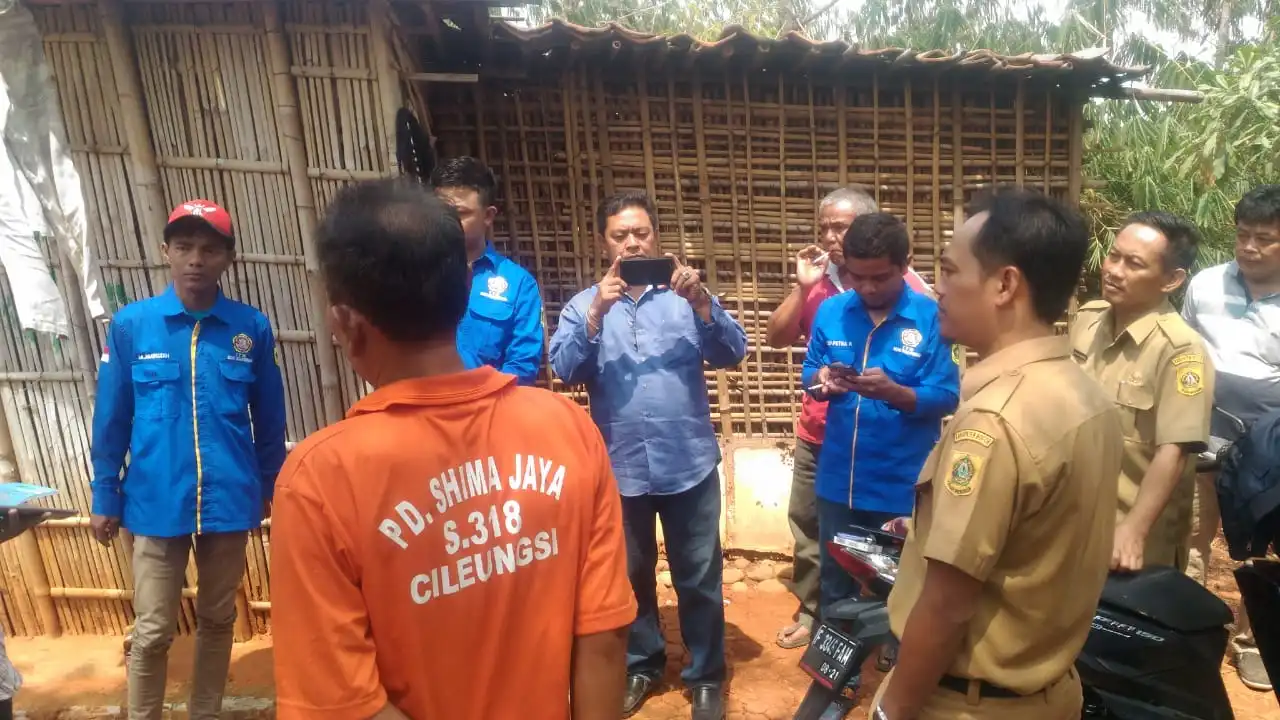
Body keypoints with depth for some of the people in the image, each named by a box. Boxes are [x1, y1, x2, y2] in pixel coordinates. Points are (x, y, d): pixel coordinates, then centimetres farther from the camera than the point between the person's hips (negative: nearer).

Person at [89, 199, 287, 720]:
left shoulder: (252, 327, -5)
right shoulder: (130, 324, -7)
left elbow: (269, 418, 3)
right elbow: (111, 419, 1)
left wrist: (268, 488, 10)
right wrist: (104, 499, 4)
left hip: (230, 501, 1)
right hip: (156, 503, -1)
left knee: (217, 620, 18)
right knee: (152, 631, 9)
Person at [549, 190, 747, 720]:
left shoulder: (685, 296, 2)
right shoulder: (584, 304, 2)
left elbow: (732, 353, -9)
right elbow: (565, 371, -11)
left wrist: (701, 301, -24)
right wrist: (598, 313, -23)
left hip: (690, 463, 0)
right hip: (621, 468, 1)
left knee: (699, 577, 11)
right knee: (631, 575, 18)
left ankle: (706, 675, 31)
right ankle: (641, 664, 39)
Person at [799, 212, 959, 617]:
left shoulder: (932, 317, -11)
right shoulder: (830, 311, 0)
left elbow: (946, 398, -12)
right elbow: (808, 374, 5)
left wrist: (893, 392, -30)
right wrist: (821, 381, -18)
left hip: (902, 486, -3)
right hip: (838, 481, 4)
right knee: (835, 585, 21)